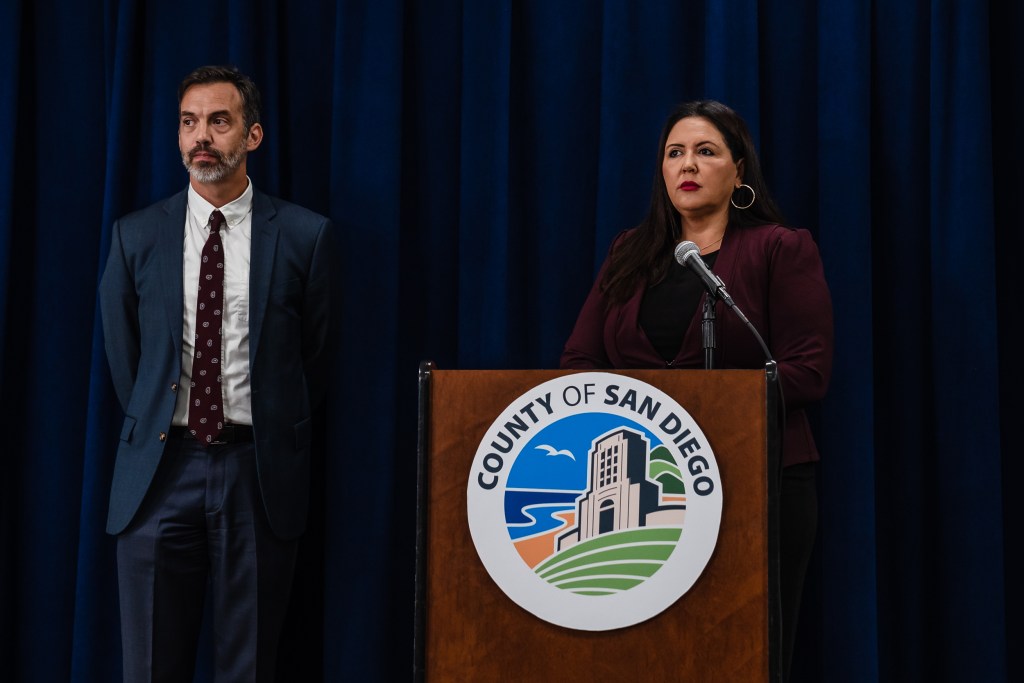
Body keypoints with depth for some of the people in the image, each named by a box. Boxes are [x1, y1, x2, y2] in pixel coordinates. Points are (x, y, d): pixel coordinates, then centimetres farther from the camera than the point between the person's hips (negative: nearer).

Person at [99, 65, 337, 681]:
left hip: (261, 472, -1)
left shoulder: (304, 235, 1)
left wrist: (276, 435, 9)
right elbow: (122, 354, 14)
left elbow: (318, 353, 8)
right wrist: (156, 430, 12)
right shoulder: (136, 237, 6)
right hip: (161, 469, 1)